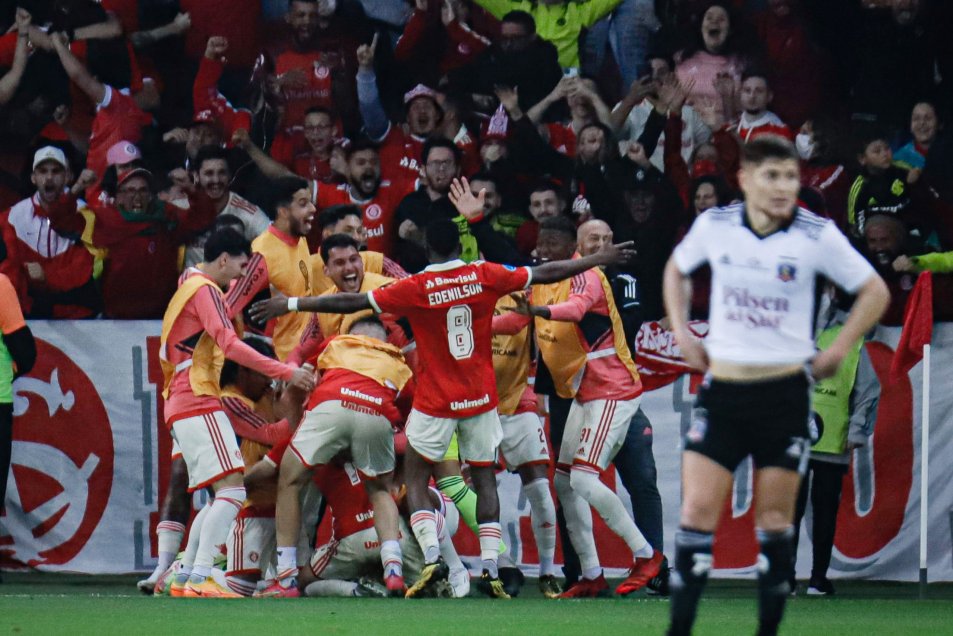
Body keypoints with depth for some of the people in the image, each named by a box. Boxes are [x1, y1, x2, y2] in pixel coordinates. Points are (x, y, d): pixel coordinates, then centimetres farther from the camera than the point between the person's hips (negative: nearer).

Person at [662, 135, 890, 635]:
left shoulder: (816, 235, -8)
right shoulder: (714, 225, -2)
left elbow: (874, 292, 4)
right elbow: (677, 270, 20)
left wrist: (836, 352, -1)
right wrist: (681, 332, 9)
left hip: (784, 392, -1)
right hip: (721, 389, 1)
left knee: (774, 520, 5)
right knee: (698, 510, -8)